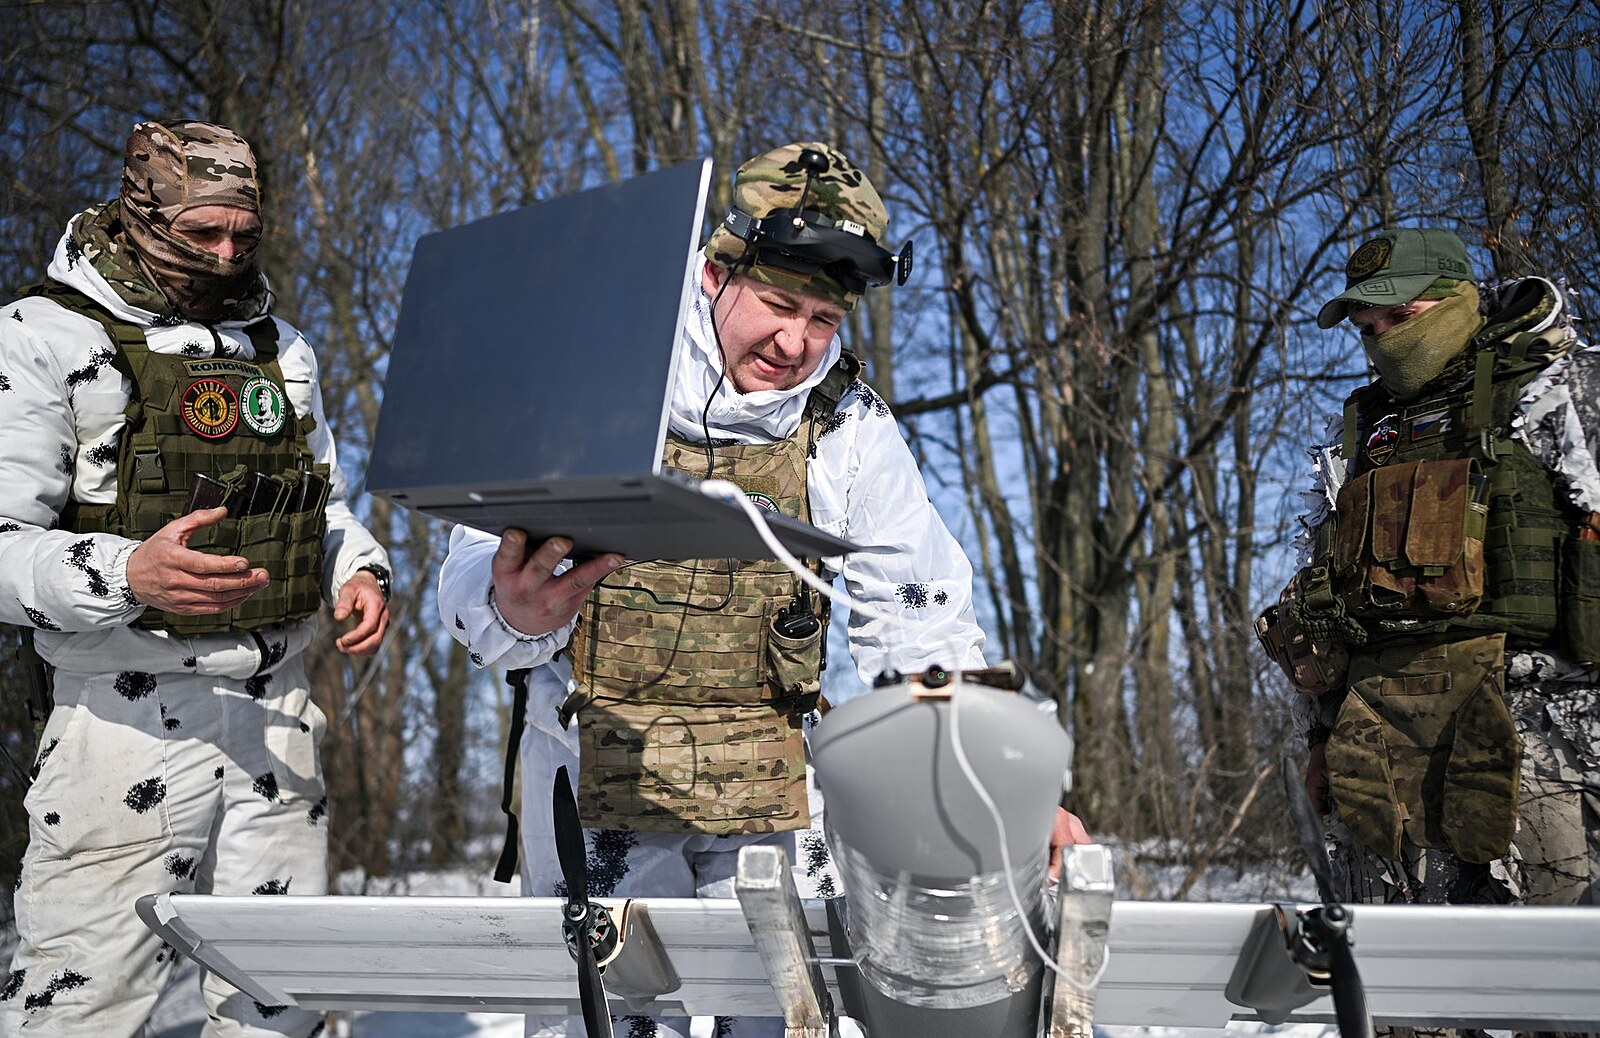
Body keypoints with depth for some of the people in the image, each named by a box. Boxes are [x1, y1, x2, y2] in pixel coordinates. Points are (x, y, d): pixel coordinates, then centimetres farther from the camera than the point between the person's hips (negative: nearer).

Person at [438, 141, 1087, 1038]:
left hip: (775, 793, 2)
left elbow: (920, 627, 1)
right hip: (594, 776, -2)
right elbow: (480, 576, -12)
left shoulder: (850, 427, -2)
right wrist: (514, 611, -37)